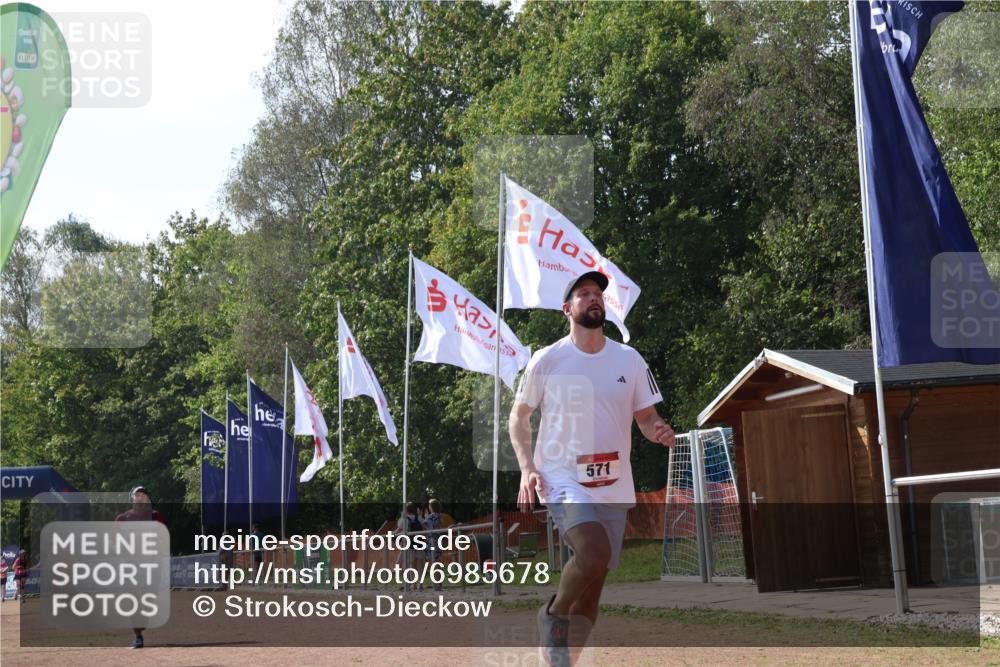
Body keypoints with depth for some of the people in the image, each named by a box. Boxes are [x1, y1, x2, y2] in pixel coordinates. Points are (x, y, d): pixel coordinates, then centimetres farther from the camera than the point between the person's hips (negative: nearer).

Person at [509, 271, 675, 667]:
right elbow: (519, 416, 7)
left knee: (594, 582, 7)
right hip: (563, 481, -4)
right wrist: (527, 468, -7)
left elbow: (646, 417, 12)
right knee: (594, 552, -29)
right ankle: (553, 614, -2)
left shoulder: (629, 360, 7)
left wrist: (659, 430, -12)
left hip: (614, 486, 4)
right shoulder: (547, 360, -1)